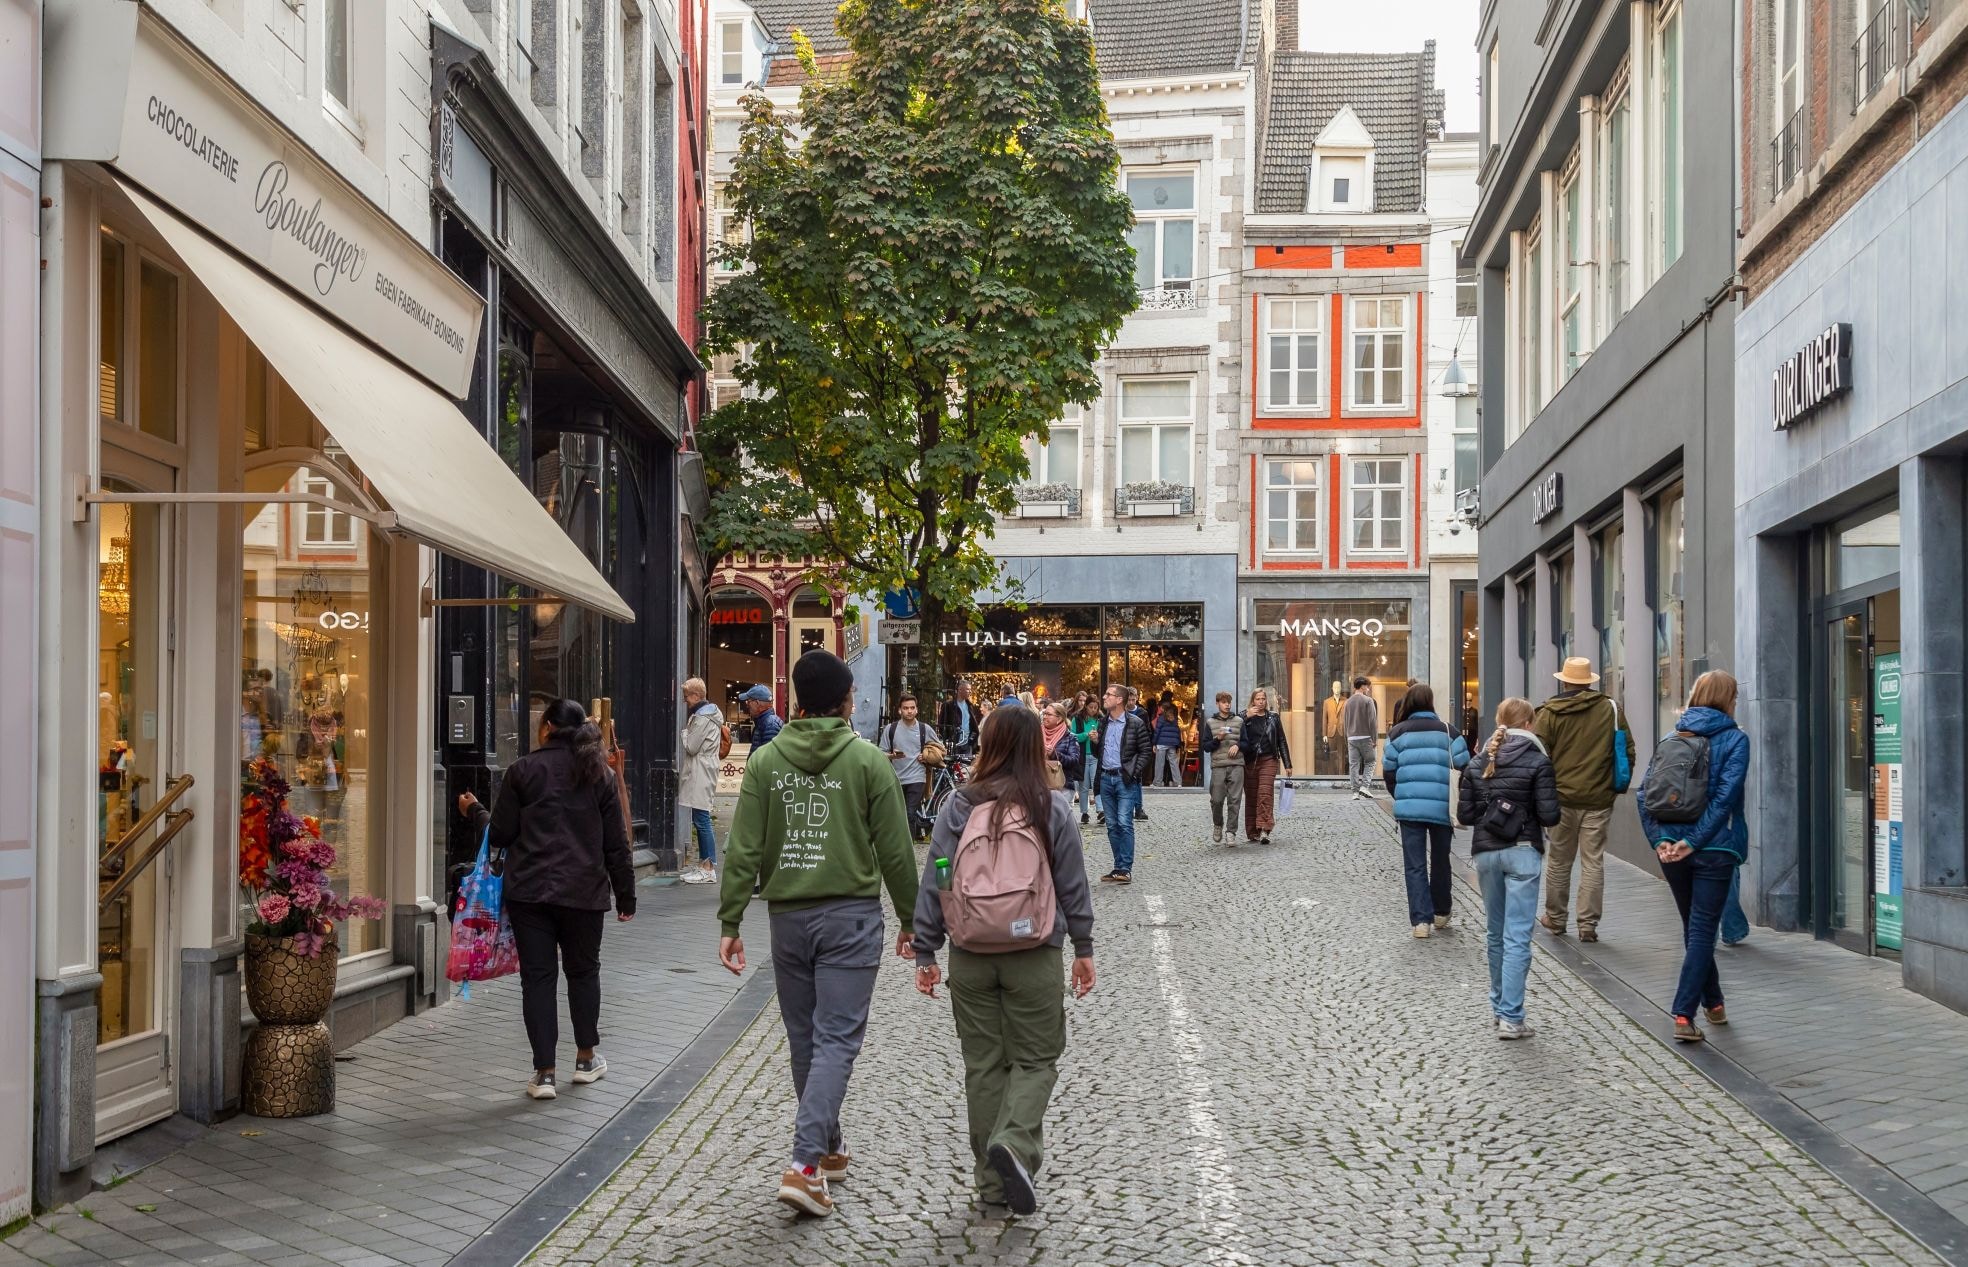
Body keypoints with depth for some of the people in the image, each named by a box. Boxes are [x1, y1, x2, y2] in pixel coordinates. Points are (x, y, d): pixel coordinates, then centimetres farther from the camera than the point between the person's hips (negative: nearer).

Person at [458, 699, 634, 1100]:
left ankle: (544, 1073, 1)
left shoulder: (523, 770, -3)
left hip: (529, 890, -2)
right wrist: (625, 895, 14)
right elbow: (616, 843, 6)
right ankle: (586, 1059, 28)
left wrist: (473, 811, 19)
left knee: (538, 976, 2)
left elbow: (499, 834, 0)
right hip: (584, 891, 2)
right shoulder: (600, 774, 5)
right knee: (583, 970, 19)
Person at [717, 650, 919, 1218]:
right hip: (851, 915, -3)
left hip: (787, 915, 3)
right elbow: (895, 850, -3)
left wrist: (730, 922, 0)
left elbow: (744, 850, -3)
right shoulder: (867, 760, -5)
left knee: (805, 1039, 16)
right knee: (836, 1040, -3)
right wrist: (910, 919, 7)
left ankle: (829, 1148, 30)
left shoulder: (765, 761, 1)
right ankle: (804, 1165, -14)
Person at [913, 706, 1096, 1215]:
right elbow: (1073, 885, 0)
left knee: (983, 1063, 11)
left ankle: (994, 1181, 16)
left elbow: (933, 883, -2)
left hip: (970, 957, 2)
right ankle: (1014, 1142, -15)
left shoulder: (959, 806, -3)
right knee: (1035, 1058, 10)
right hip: (1035, 957, -1)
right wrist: (1083, 948, 10)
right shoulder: (1053, 808, -5)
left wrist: (925, 952, 5)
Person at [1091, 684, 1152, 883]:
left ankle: (1126, 868, -8)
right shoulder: (1103, 723, 13)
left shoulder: (1135, 723, -5)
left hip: (1125, 779, -6)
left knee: (1124, 823, -10)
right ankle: (1119, 866, 13)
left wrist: (1134, 772, -11)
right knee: (1112, 825, 7)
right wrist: (1095, 743, 0)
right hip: (1106, 778, 6)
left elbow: (1147, 751, -4)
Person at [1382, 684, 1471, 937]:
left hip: (1408, 808, 0)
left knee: (1415, 865, 4)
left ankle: (1420, 920, -2)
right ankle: (1441, 913, 29)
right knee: (1440, 861, 17)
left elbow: (1388, 772, 3)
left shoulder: (1397, 733, 2)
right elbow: (1463, 768, -2)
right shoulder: (1447, 731, 0)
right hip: (1441, 808, 0)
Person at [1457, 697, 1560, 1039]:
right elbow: (1549, 815, -11)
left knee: (1496, 934, 17)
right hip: (1522, 852, -4)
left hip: (1485, 853, 4)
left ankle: (1499, 1006, 25)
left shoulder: (1478, 763, 5)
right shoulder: (1537, 762, -7)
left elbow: (1464, 814, 4)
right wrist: (1527, 813, 9)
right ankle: (1511, 1017, -9)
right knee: (1517, 937, -5)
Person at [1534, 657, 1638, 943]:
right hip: (1599, 800, 0)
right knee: (1593, 863, 5)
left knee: (1558, 862, 12)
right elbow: (1628, 751, 4)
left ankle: (1555, 918, 23)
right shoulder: (1610, 709, 0)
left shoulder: (1550, 713, -4)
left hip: (1561, 798, 0)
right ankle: (1588, 924, 4)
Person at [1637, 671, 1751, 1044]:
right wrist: (1694, 841, -16)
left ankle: (1713, 1003, 32)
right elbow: (1725, 796, -16)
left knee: (1694, 929, 18)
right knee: (1702, 932, -1)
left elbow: (1645, 792, -1)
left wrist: (1659, 839, -7)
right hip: (1715, 850, -4)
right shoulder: (1735, 739, -5)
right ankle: (1684, 1016, -9)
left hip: (1672, 850, 4)